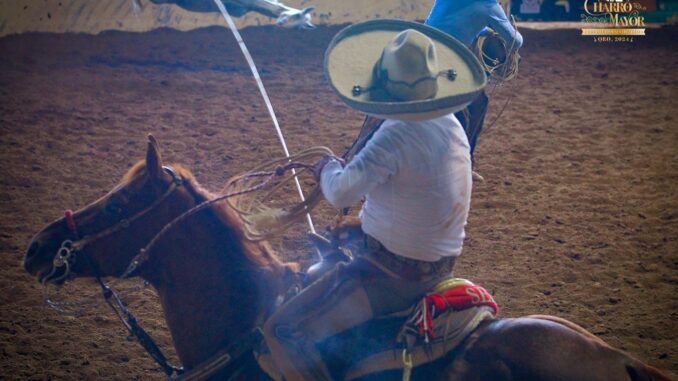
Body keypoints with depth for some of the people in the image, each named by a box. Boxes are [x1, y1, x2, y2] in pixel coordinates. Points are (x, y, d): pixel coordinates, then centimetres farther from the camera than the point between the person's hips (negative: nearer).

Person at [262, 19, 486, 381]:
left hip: (394, 272, -10)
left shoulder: (397, 136, -28)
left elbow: (341, 192, -37)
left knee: (282, 331, -10)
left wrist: (329, 167, -14)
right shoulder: (450, 123, 1)